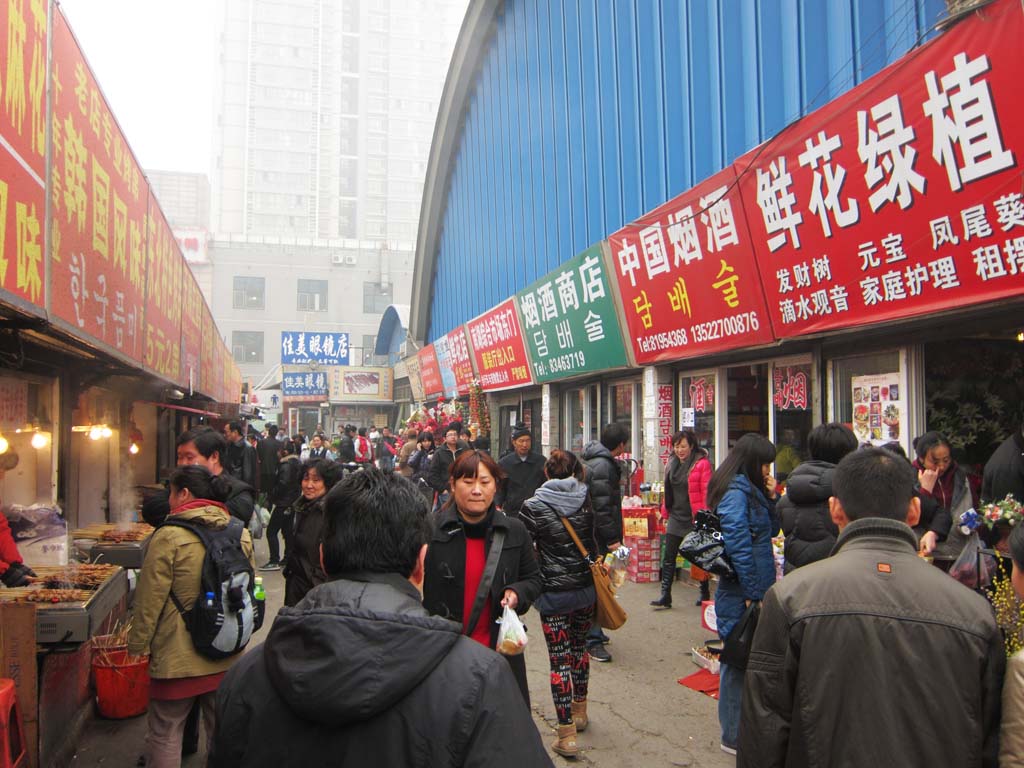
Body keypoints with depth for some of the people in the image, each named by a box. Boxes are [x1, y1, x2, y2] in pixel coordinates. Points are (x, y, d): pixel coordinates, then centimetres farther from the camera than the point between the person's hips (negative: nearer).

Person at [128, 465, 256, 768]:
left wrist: (138, 643, 1)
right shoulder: (241, 534, -1)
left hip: (177, 657, -5)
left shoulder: (168, 536, -16)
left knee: (165, 733, 13)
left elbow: (150, 598, -12)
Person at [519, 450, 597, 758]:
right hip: (586, 588, 4)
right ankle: (579, 711, 40)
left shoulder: (533, 507, -11)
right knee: (579, 647, 23)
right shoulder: (589, 501, -3)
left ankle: (567, 735, 7)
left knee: (559, 659, 3)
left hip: (553, 593, -4)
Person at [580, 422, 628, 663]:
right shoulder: (603, 466, -18)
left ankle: (592, 631, 30)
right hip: (598, 535, -10)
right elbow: (602, 506, -23)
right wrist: (612, 539, -20)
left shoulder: (592, 460, 15)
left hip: (587, 532, 10)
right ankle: (593, 639, -1)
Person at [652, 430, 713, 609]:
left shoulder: (702, 463, -12)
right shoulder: (672, 463, 9)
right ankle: (665, 596, 5)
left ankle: (705, 593, 26)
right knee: (668, 558, 2)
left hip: (694, 519, -6)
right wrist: (665, 510, 15)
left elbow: (706, 492, -14)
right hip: (676, 517, 6)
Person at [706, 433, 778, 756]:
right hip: (742, 595, -9)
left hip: (752, 592, 9)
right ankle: (734, 737, 14)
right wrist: (753, 593, -18)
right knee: (739, 661, 2)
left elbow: (770, 530, 19)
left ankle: (741, 727, 30)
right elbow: (738, 546, -21)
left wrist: (770, 498, 4)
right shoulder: (735, 493, -17)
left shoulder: (750, 490, 13)